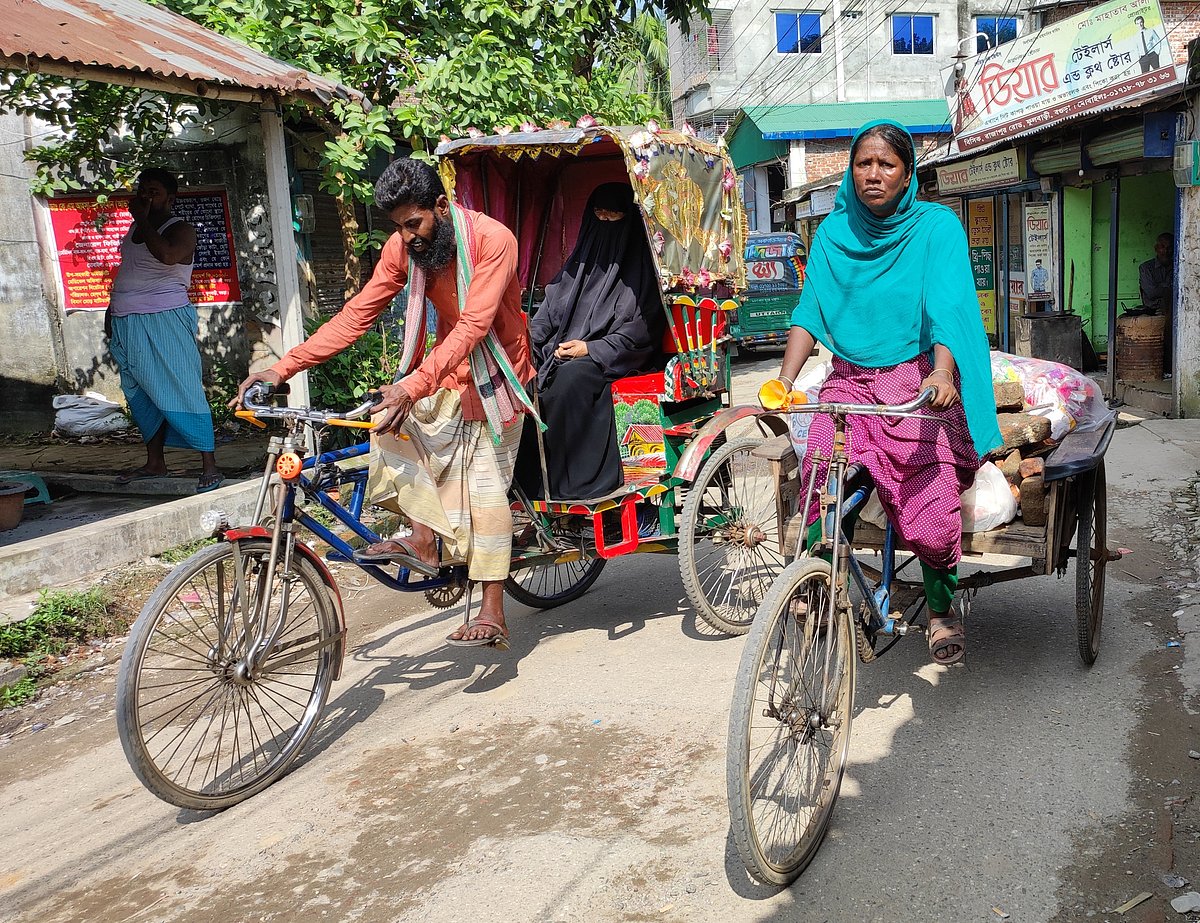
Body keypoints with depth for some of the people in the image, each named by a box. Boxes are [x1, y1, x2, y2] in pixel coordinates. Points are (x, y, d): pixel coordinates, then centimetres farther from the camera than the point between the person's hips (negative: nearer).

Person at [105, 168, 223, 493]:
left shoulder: (181, 230, -6)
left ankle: (209, 466, -9)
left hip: (164, 321, -8)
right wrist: (112, 309, 23)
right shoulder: (135, 228, 18)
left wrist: (142, 219, -17)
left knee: (181, 390, -11)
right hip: (126, 324, 8)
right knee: (141, 394, 11)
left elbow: (167, 255, -28)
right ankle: (154, 463, 20)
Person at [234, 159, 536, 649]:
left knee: (485, 483, -10)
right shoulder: (402, 248, -7)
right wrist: (282, 368, -20)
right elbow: (356, 315, -9)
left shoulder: (492, 240, -24)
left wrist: (414, 384, -45)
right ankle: (423, 540, -13)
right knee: (391, 426, -22)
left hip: (494, 373, -5)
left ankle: (492, 613, -5)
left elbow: (473, 325, -33)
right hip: (447, 367, 5)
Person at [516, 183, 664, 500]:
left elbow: (645, 327, -5)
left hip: (618, 359, -5)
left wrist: (592, 349, -15)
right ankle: (527, 481, -23)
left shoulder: (640, 265, 4)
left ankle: (565, 486, -31)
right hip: (563, 350, 5)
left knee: (572, 377, -36)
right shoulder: (579, 262, 21)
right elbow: (550, 309, 16)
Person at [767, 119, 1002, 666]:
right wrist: (785, 379, -15)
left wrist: (942, 372, -33)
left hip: (918, 380, -2)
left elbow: (948, 307, -14)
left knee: (930, 508, -14)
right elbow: (809, 312, 0)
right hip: (850, 379, 3)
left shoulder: (937, 226, -1)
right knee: (819, 481, -20)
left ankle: (941, 605, 12)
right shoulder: (834, 231, 8)